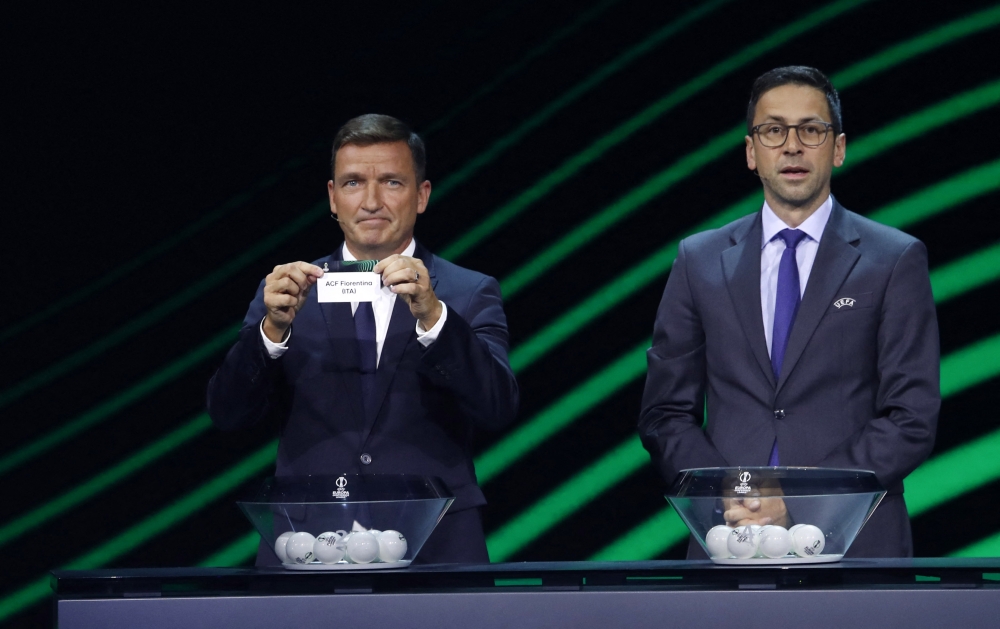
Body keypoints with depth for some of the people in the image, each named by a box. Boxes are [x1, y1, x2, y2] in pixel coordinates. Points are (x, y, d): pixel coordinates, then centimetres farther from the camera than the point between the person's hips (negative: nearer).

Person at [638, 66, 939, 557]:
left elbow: (912, 419, -1)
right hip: (730, 543, 2)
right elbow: (664, 415, 10)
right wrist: (730, 497, -8)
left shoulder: (896, 260, 5)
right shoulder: (699, 261, 12)